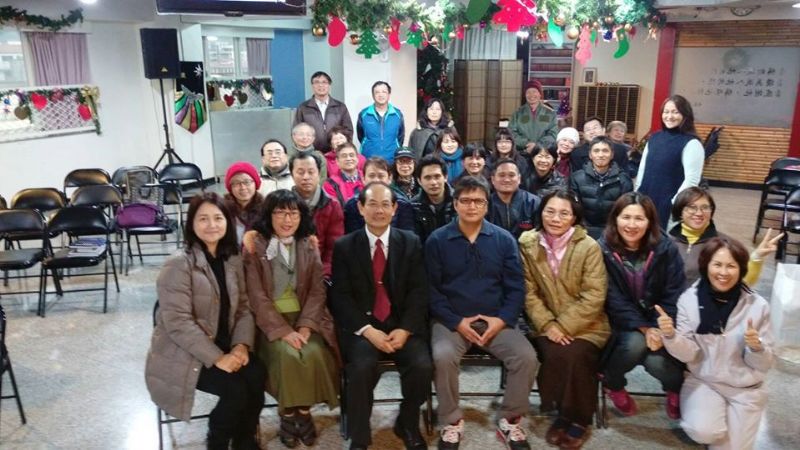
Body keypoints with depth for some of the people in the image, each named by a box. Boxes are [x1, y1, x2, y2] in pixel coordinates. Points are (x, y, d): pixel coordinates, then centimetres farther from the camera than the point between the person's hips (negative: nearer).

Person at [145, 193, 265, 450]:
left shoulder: (232, 261, 6)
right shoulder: (178, 264, -15)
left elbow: (243, 308, 5)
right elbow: (178, 322, -21)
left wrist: (241, 345, -13)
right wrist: (216, 358, -23)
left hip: (223, 347, 6)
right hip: (183, 355, -5)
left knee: (256, 376, -20)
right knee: (236, 389, -23)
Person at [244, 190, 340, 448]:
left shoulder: (309, 247, 6)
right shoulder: (254, 247, -5)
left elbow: (317, 291, 2)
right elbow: (256, 296, -11)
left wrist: (305, 326, -14)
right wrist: (284, 330, -20)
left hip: (303, 317, 3)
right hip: (269, 320, -3)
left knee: (314, 353, -24)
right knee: (287, 355, -28)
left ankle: (304, 410, -2)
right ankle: (287, 413, -5)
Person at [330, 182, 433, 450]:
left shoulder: (411, 243, 7)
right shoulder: (344, 246, 3)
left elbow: (418, 291, 1)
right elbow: (340, 296, -3)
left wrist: (405, 329, -14)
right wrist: (367, 330, -17)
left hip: (403, 325, 2)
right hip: (361, 326, -1)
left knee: (422, 366, -23)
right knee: (362, 366, -29)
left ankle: (407, 425, 9)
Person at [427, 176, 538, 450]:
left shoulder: (504, 239, 5)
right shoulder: (437, 240, 0)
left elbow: (516, 287, 4)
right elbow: (431, 289, -3)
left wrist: (503, 320, -11)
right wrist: (457, 322, -13)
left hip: (496, 321, 2)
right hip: (451, 321, -1)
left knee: (527, 356, -22)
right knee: (442, 357, -31)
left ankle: (510, 420, 3)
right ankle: (452, 422, -5)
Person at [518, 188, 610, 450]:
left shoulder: (589, 247, -9)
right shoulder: (527, 243, -2)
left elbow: (593, 297, -13)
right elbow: (529, 292, -3)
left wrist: (563, 326, -18)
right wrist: (547, 325, -15)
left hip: (585, 325, -1)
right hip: (547, 324, 1)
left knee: (575, 355, -27)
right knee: (554, 355, -27)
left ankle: (579, 419, -1)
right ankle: (562, 413, 0)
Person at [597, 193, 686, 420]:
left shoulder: (665, 249, -9)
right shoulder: (604, 250, -13)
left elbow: (674, 296, -9)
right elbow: (614, 300, -14)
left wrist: (659, 330, -21)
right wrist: (644, 329, -23)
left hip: (659, 323, 1)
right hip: (623, 323, -1)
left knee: (655, 360, -25)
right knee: (635, 345, -31)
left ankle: (676, 386, 14)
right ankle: (612, 383, 3)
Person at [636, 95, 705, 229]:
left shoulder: (691, 143, -9)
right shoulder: (654, 138, 10)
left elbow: (692, 179, -14)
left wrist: (675, 203, -16)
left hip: (670, 207, -6)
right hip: (645, 202, 6)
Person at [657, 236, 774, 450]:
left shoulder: (757, 305, -10)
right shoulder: (689, 299, -10)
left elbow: (764, 364, -4)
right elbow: (688, 354, -11)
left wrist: (756, 347, -26)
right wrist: (671, 336, -31)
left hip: (746, 388, 1)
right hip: (703, 381, -1)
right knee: (703, 432, -24)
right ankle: (702, 408, 11)